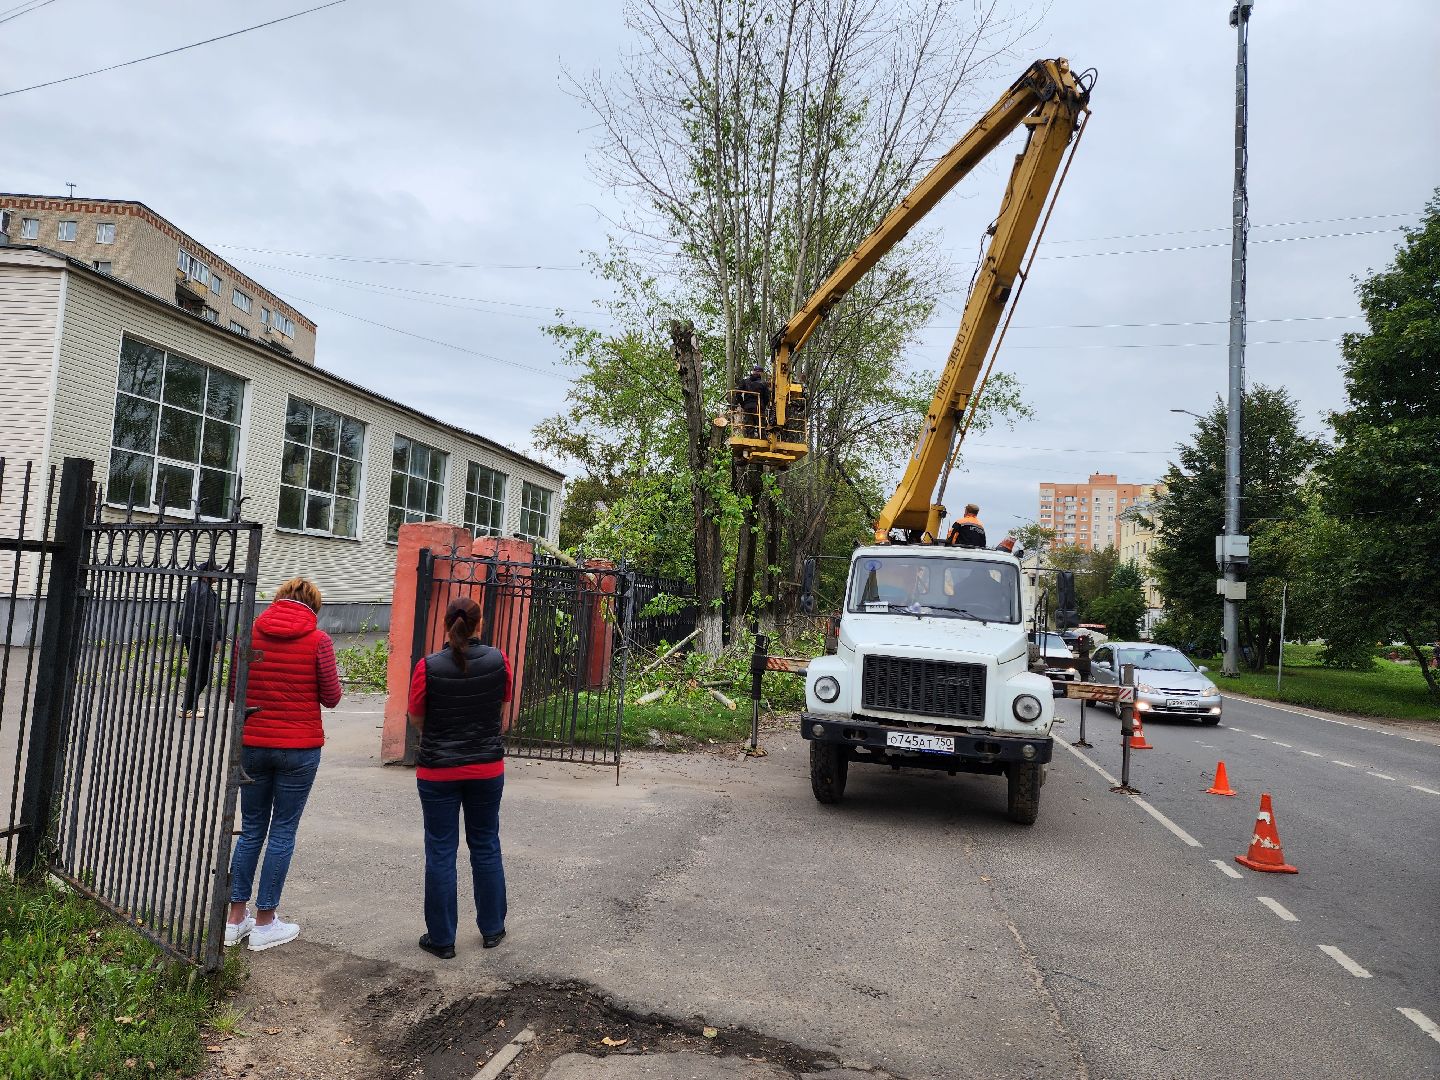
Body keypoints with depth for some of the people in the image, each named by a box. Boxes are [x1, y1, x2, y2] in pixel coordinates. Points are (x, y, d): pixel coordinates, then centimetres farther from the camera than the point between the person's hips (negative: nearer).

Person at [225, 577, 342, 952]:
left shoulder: (250, 634, -1)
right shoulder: (318, 640, -10)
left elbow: (233, 690, 6)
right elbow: (331, 698, -5)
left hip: (252, 744, 3)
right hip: (299, 747, -3)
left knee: (251, 830, 16)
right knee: (283, 831, 7)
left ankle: (234, 919, 22)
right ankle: (264, 923, 15)